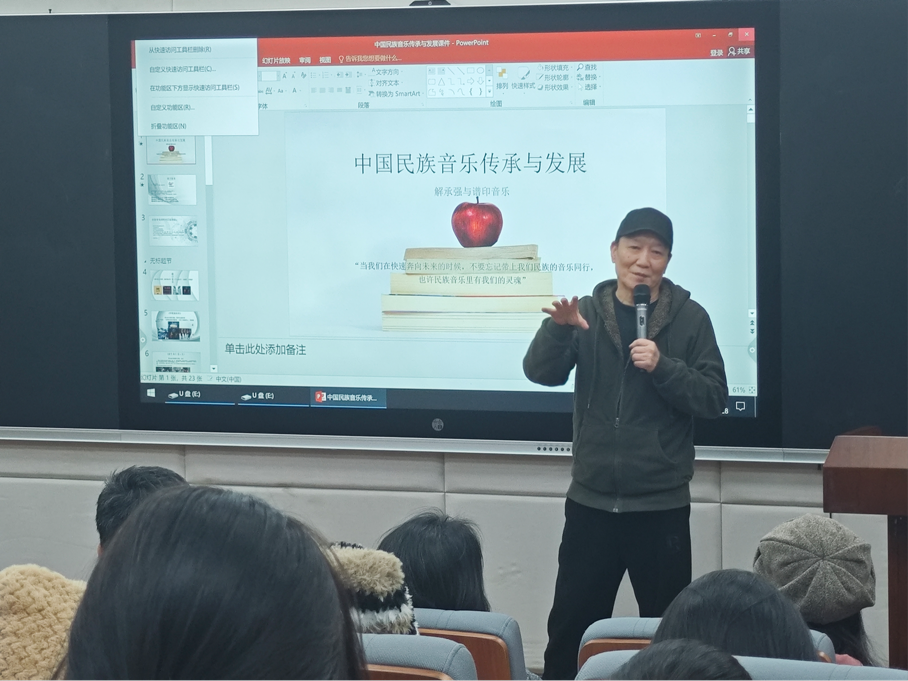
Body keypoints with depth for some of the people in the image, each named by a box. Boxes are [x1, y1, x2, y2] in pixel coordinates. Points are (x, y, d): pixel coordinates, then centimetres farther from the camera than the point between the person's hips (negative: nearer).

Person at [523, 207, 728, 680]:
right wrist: (558, 328, -24)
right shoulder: (588, 312, 5)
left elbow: (714, 398, -4)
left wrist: (663, 368, -19)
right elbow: (541, 373, -5)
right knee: (570, 626, 6)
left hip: (661, 506, -2)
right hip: (590, 502, 2)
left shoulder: (689, 318, -1)